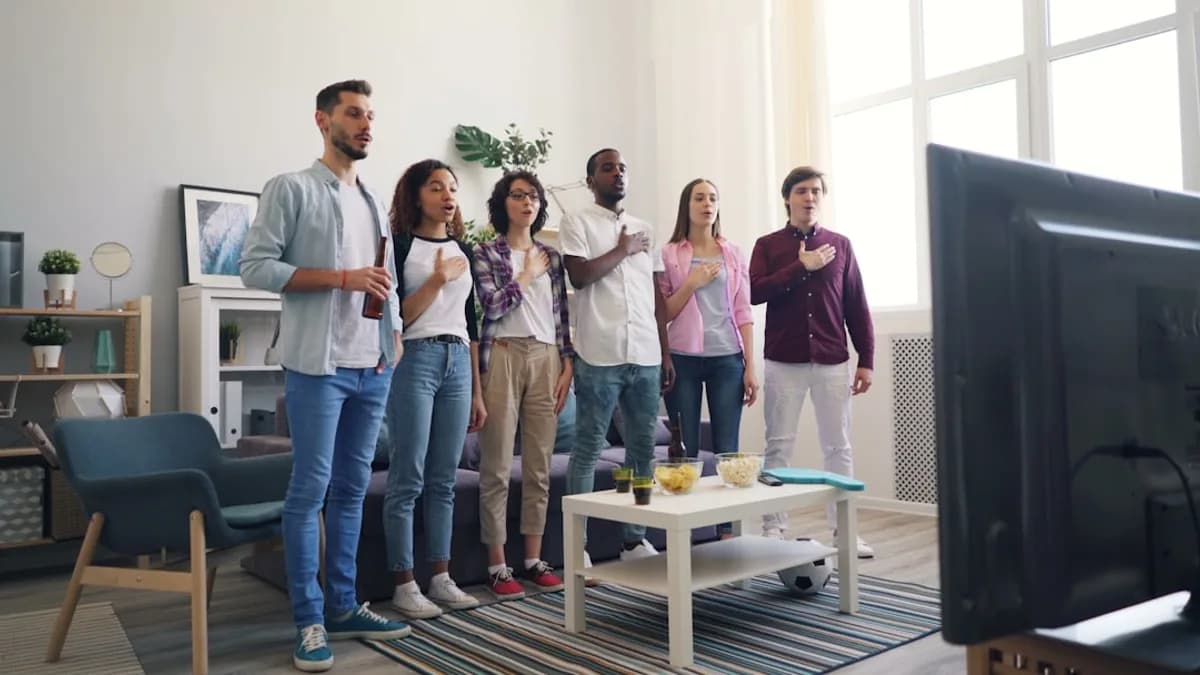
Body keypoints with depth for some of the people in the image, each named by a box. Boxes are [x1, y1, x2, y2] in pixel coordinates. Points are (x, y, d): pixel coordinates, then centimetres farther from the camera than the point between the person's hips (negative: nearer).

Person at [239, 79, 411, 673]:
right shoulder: (290, 188, -1)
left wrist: (395, 343, 8)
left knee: (353, 488, 10)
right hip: (318, 366, -6)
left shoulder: (373, 201, 19)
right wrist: (342, 277, -15)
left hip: (372, 368, 7)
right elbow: (255, 266, -9)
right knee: (310, 489, -2)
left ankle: (342, 607, 20)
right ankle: (309, 621, 8)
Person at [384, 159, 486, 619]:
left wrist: (477, 391, 14)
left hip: (457, 363, 6)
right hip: (414, 361, -5)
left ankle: (441, 579, 17)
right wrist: (438, 279, -18)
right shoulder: (400, 244, -2)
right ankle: (404, 585, 8)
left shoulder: (462, 248, 15)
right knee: (407, 479, -2)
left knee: (444, 480, 9)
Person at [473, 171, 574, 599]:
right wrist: (528, 274, -2)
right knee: (497, 467, -2)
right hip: (503, 358, -4)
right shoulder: (485, 253, 3)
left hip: (546, 360, 4)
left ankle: (534, 560, 17)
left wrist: (567, 367, 5)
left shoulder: (551, 256, 15)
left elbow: (561, 315, 13)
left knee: (539, 467, 7)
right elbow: (492, 306, -12)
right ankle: (497, 566, 8)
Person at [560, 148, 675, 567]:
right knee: (587, 450, -1)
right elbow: (579, 276, -14)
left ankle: (635, 539, 20)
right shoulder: (578, 223, 2)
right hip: (600, 356, -5)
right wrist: (622, 250, -3)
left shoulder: (645, 229, 18)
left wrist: (666, 353, 12)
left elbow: (657, 295, 17)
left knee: (642, 449, 9)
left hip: (646, 356, 6)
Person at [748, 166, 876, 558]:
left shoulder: (840, 244, 9)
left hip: (832, 361, 2)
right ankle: (773, 528, 12)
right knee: (779, 445, 3)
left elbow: (856, 306, 8)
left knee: (838, 446, 6)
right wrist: (801, 266, -13)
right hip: (783, 361, -1)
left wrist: (866, 360, 3)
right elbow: (754, 293, -11)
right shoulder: (768, 245, 5)